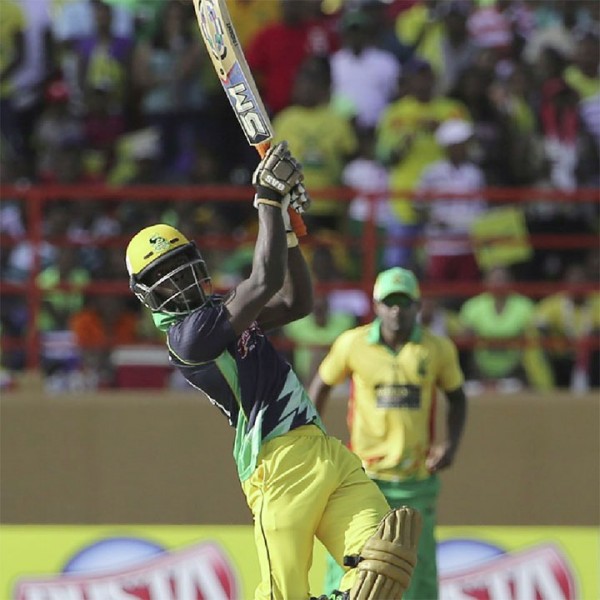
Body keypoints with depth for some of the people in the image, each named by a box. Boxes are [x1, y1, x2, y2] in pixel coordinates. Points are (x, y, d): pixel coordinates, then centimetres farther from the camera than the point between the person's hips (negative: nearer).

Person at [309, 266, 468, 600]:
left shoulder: (438, 349, -1)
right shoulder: (353, 344, -3)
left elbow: (457, 398, 13)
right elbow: (322, 384, 12)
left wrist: (452, 444, -3)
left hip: (417, 478, 1)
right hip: (364, 475, -1)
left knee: (419, 570, 4)